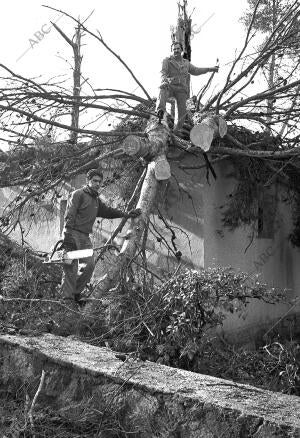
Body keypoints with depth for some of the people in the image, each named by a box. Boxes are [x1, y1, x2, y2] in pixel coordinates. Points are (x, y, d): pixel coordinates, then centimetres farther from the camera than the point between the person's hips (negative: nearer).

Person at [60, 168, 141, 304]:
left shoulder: (96, 200, 21)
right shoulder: (78, 194, -4)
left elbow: (107, 211, 32)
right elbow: (69, 215, -11)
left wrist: (126, 214, 25)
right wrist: (68, 235, -20)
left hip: (85, 237, 8)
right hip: (73, 234, -8)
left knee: (90, 265, -3)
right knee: (70, 267, -9)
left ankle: (76, 293, 7)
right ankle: (67, 297, -7)